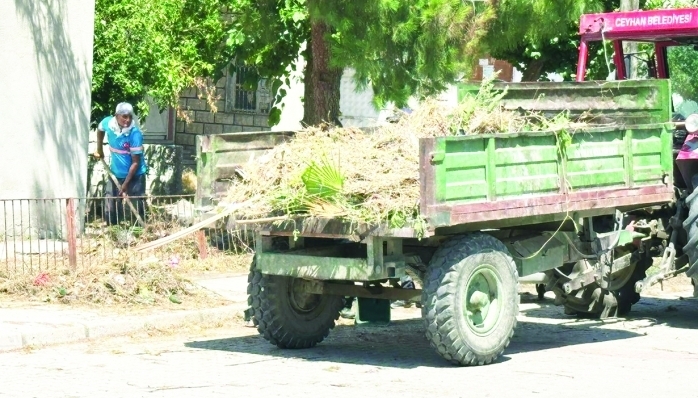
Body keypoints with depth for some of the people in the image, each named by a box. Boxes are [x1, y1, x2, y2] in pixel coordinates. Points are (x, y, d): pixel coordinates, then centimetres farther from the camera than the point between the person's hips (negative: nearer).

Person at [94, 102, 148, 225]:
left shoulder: (135, 134, -25)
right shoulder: (107, 123, -12)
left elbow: (136, 162, -21)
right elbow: (100, 130, 17)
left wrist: (125, 184, -21)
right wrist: (99, 150, 20)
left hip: (134, 176, -5)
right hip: (115, 174, 5)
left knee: (138, 209, -3)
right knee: (110, 210, 8)